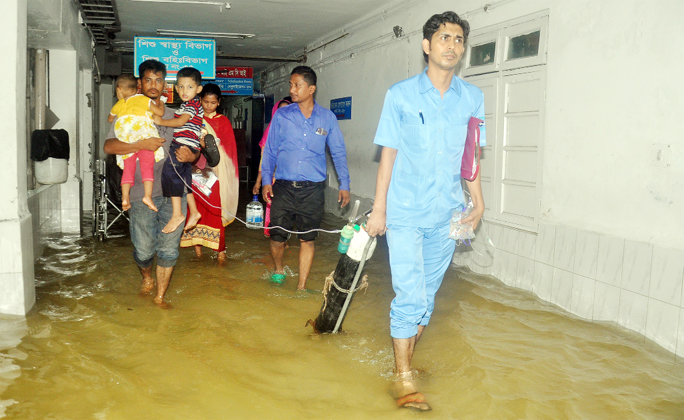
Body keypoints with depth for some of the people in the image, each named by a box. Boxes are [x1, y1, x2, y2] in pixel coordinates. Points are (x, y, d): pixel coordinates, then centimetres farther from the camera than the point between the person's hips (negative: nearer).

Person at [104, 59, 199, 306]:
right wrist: (142, 144, -20)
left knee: (169, 247, 2)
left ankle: (160, 296, 17)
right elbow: (108, 147, -8)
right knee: (144, 249, 1)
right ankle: (147, 278, 34)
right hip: (142, 195, -2)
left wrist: (191, 156, -9)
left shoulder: (173, 116, 14)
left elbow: (193, 149, 15)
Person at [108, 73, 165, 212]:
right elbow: (160, 112, 9)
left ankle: (125, 197, -2)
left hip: (126, 143, 2)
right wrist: (160, 104, 29)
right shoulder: (144, 100, 11)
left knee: (128, 170, 6)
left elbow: (110, 119, 36)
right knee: (147, 168, -3)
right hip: (145, 138, -2)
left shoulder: (118, 105, 19)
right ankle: (148, 195, -16)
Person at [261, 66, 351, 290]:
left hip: (313, 189, 0)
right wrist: (266, 180, 0)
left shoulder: (327, 118, 5)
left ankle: (301, 286, 17)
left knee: (307, 239, 5)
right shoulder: (281, 115, 5)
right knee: (277, 236, 4)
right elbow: (270, 150, 8)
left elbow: (338, 152, 9)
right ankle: (278, 270, 35)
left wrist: (344, 184, 3)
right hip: (283, 187, 0)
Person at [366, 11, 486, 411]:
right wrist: (379, 209, -1)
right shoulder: (401, 95, 0)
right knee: (410, 296, -6)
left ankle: (405, 359, 29)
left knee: (427, 296, 12)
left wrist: (478, 202, 4)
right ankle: (405, 380, 6)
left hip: (446, 215, 3)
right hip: (405, 213, -3)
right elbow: (389, 154, 1)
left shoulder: (473, 98, 7)